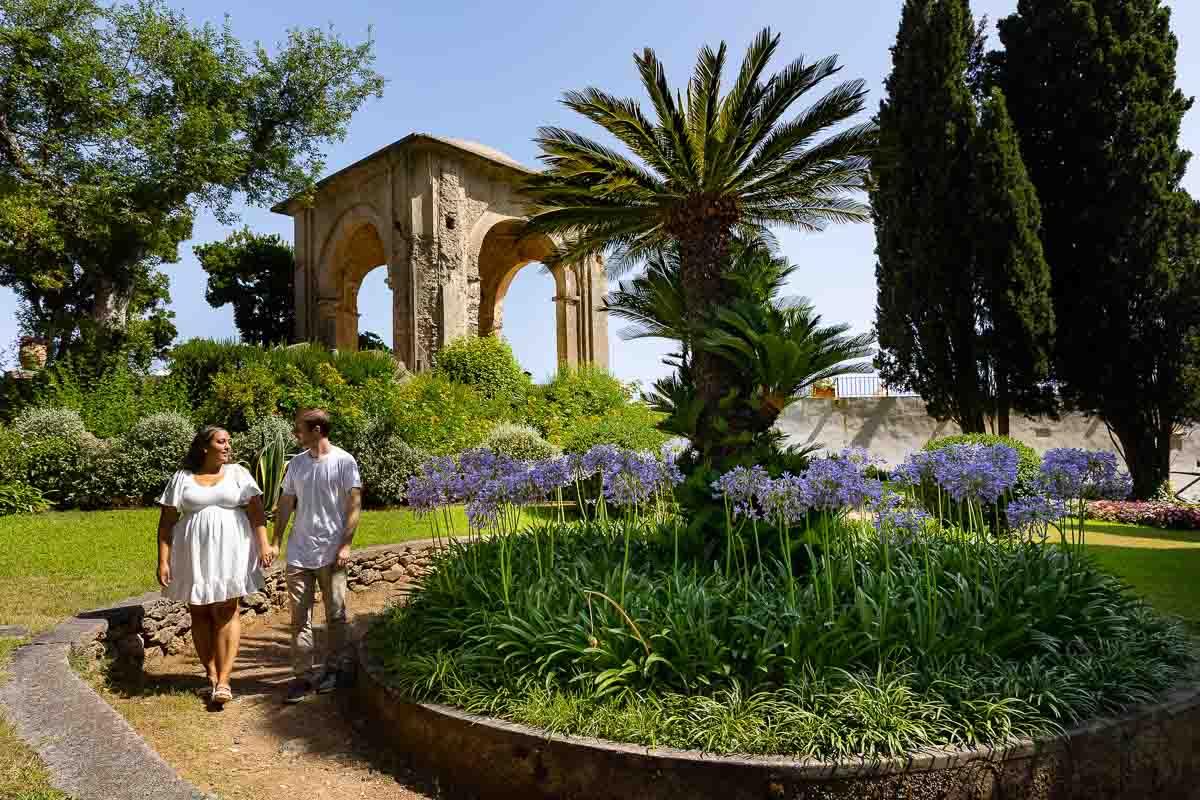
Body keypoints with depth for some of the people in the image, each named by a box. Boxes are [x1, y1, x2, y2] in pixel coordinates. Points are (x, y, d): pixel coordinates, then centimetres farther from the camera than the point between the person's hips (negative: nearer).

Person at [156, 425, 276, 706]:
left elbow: (256, 511, 0)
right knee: (200, 613, 6)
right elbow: (166, 522, 5)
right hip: (194, 556, 2)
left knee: (225, 612, -5)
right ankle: (211, 674, 17)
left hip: (229, 553, -1)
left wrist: (263, 544, -12)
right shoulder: (182, 478, 6)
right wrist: (163, 561, -2)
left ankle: (223, 681, -5)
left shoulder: (238, 473, 6)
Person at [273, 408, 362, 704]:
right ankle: (302, 675, 11)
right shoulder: (296, 464, 8)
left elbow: (354, 505, -8)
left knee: (335, 615, 8)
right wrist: (275, 541, 8)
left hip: (331, 553, -4)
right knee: (300, 618, 4)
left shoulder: (344, 462, -7)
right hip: (299, 553, 4)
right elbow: (285, 504, 13)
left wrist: (346, 544, -13)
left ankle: (333, 669, 23)